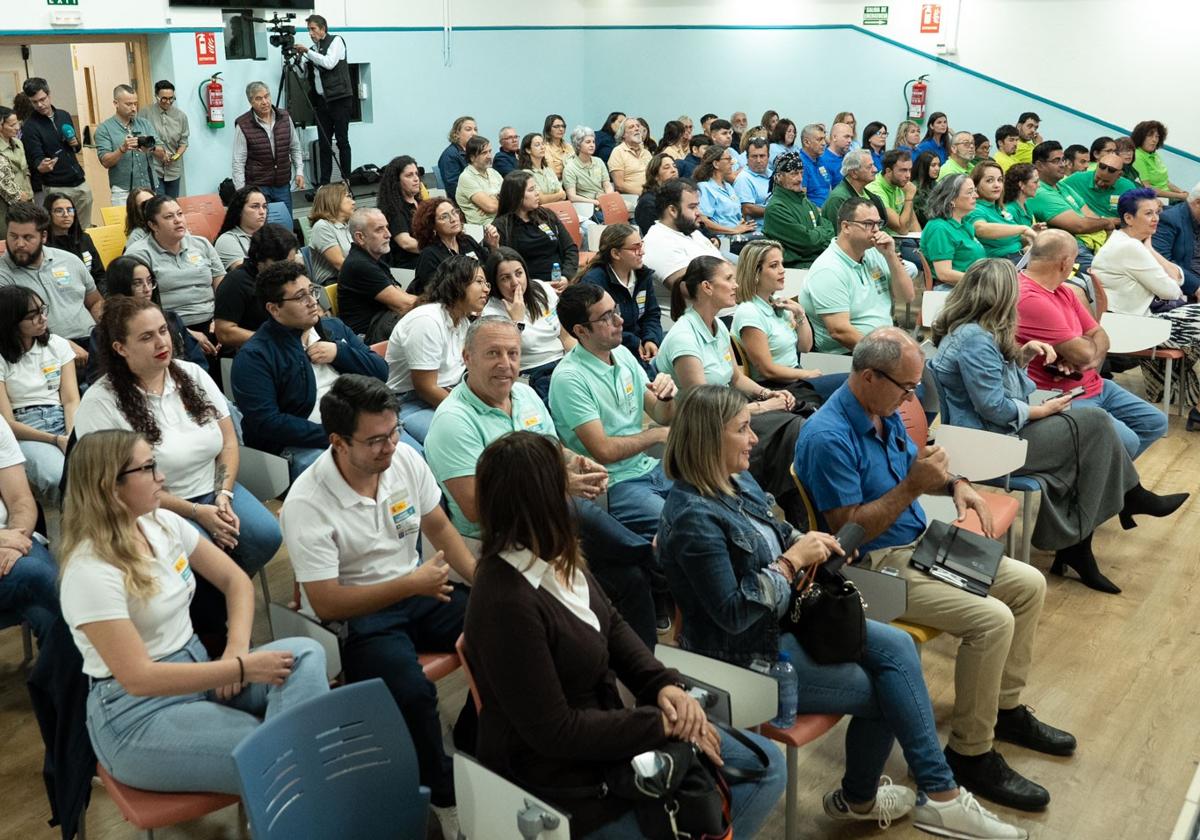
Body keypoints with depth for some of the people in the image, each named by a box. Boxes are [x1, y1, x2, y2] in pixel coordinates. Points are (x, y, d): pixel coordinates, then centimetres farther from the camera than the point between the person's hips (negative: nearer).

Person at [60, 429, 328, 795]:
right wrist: (242, 668, -22)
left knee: (304, 655, -19)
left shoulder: (164, 523, 2)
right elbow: (138, 678, -24)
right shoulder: (91, 572, -20)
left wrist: (237, 649, -9)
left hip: (198, 670, 8)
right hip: (138, 713, -8)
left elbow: (236, 580, 10)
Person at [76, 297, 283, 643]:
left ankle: (217, 598, 7)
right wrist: (196, 513, -18)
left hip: (213, 491, 5)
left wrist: (224, 496, -11)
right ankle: (211, 627, 1)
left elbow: (228, 441, 6)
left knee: (267, 535, -19)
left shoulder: (193, 375, 2)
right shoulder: (100, 403, -13)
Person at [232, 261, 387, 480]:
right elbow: (265, 423, -14)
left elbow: (380, 372, 13)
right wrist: (331, 436, -18)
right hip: (300, 445, -6)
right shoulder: (253, 356, -4)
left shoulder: (334, 328, 16)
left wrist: (339, 352, -5)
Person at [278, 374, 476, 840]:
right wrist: (410, 584, -25)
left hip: (418, 590, 6)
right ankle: (446, 796, -6)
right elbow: (326, 604, -19)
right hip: (358, 615, -5)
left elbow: (438, 527, 7)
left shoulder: (406, 458, -6)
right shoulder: (306, 505, -21)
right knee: (413, 693, -32)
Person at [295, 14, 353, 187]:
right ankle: (324, 182, 5)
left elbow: (329, 63, -15)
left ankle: (345, 179, 5)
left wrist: (307, 52, -10)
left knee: (342, 140, -2)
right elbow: (306, 76, 16)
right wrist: (301, 57, 3)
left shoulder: (336, 41, 0)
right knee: (323, 142, 3)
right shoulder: (314, 49, 13)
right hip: (321, 100, 5)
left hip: (339, 99, -5)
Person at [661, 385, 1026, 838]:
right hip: (748, 651, -9)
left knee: (896, 646, -5)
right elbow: (732, 613, -28)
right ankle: (858, 798, 26)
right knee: (880, 691, -2)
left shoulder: (739, 482, 2)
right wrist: (793, 560, -23)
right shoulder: (694, 519, -27)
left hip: (785, 615, 9)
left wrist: (806, 543, -3)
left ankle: (940, 795, 1)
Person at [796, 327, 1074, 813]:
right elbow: (847, 528, -24)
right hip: (874, 566, -10)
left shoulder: (886, 412, 4)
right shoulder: (828, 437, -24)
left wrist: (954, 484, 1)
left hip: (919, 544, 10)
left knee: (1028, 585, 9)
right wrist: (912, 487, -25)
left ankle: (1006, 708, 24)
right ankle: (971, 755, -7)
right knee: (992, 619, -23)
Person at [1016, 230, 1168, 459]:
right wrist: (1091, 346, 3)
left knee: (1155, 422, 12)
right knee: (1125, 440, -24)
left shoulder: (1063, 292, 10)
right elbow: (1083, 352, -23)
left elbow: (1100, 337, 12)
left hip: (1094, 386, 11)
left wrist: (1090, 360, -12)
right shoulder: (1029, 299, -23)